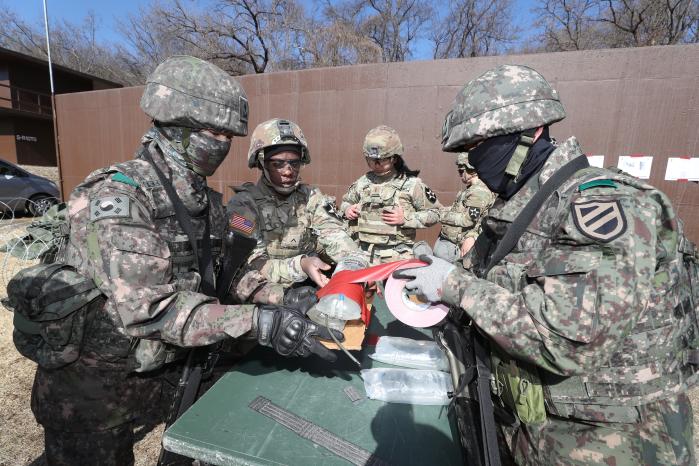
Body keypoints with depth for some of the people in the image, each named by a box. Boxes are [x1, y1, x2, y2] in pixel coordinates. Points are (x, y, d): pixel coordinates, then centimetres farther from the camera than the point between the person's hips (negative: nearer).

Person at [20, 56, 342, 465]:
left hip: (149, 376, 6)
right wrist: (258, 323, -39)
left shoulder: (206, 201, -3)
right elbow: (148, 309, -34)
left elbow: (230, 270, 0)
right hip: (89, 385, -6)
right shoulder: (117, 196, -27)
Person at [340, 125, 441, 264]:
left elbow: (434, 213, 1)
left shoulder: (411, 184, -2)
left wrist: (406, 218, -12)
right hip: (364, 254, 4)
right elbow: (346, 201, 27)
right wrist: (347, 209, 3)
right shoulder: (363, 182, 10)